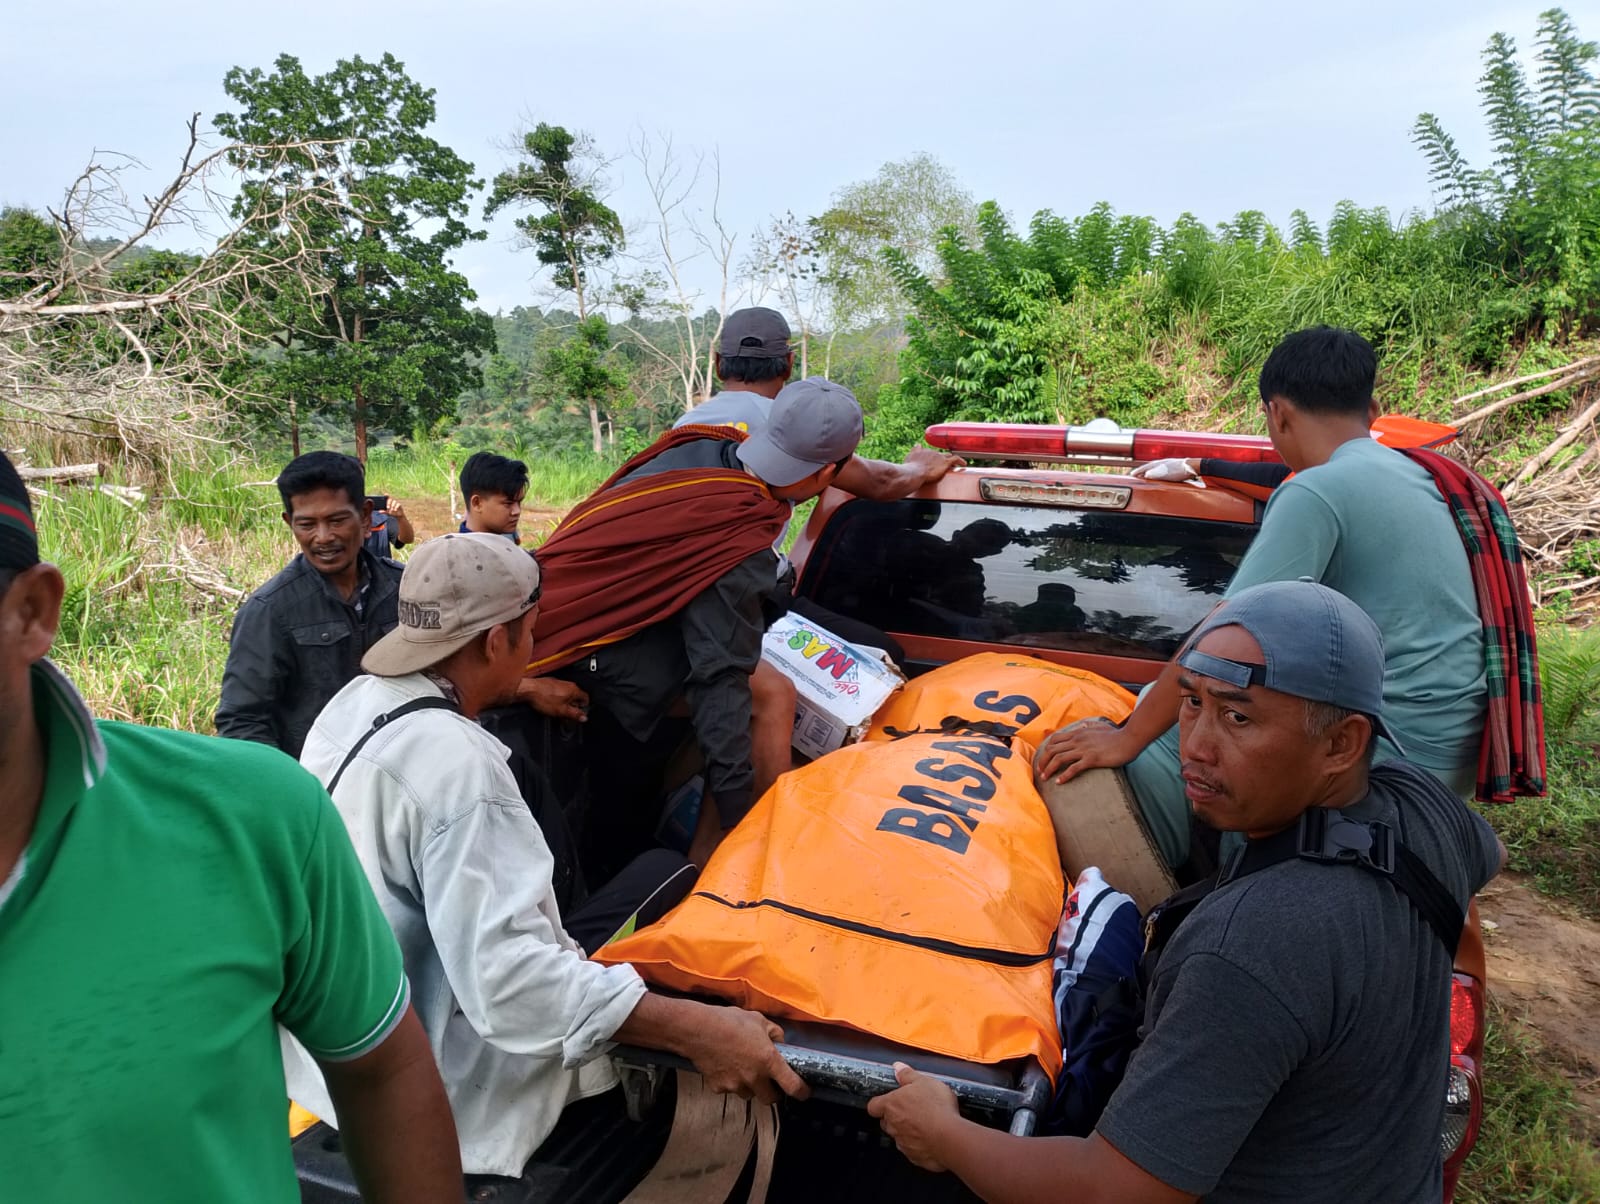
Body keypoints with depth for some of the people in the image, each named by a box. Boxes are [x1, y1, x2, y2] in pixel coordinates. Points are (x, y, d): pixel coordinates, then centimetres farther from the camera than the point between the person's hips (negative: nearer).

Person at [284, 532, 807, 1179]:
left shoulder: (353, 703, -1)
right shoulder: (455, 760, -29)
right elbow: (504, 981, -35)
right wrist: (698, 1029, -36)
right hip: (438, 1080, -9)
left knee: (661, 869, 9)